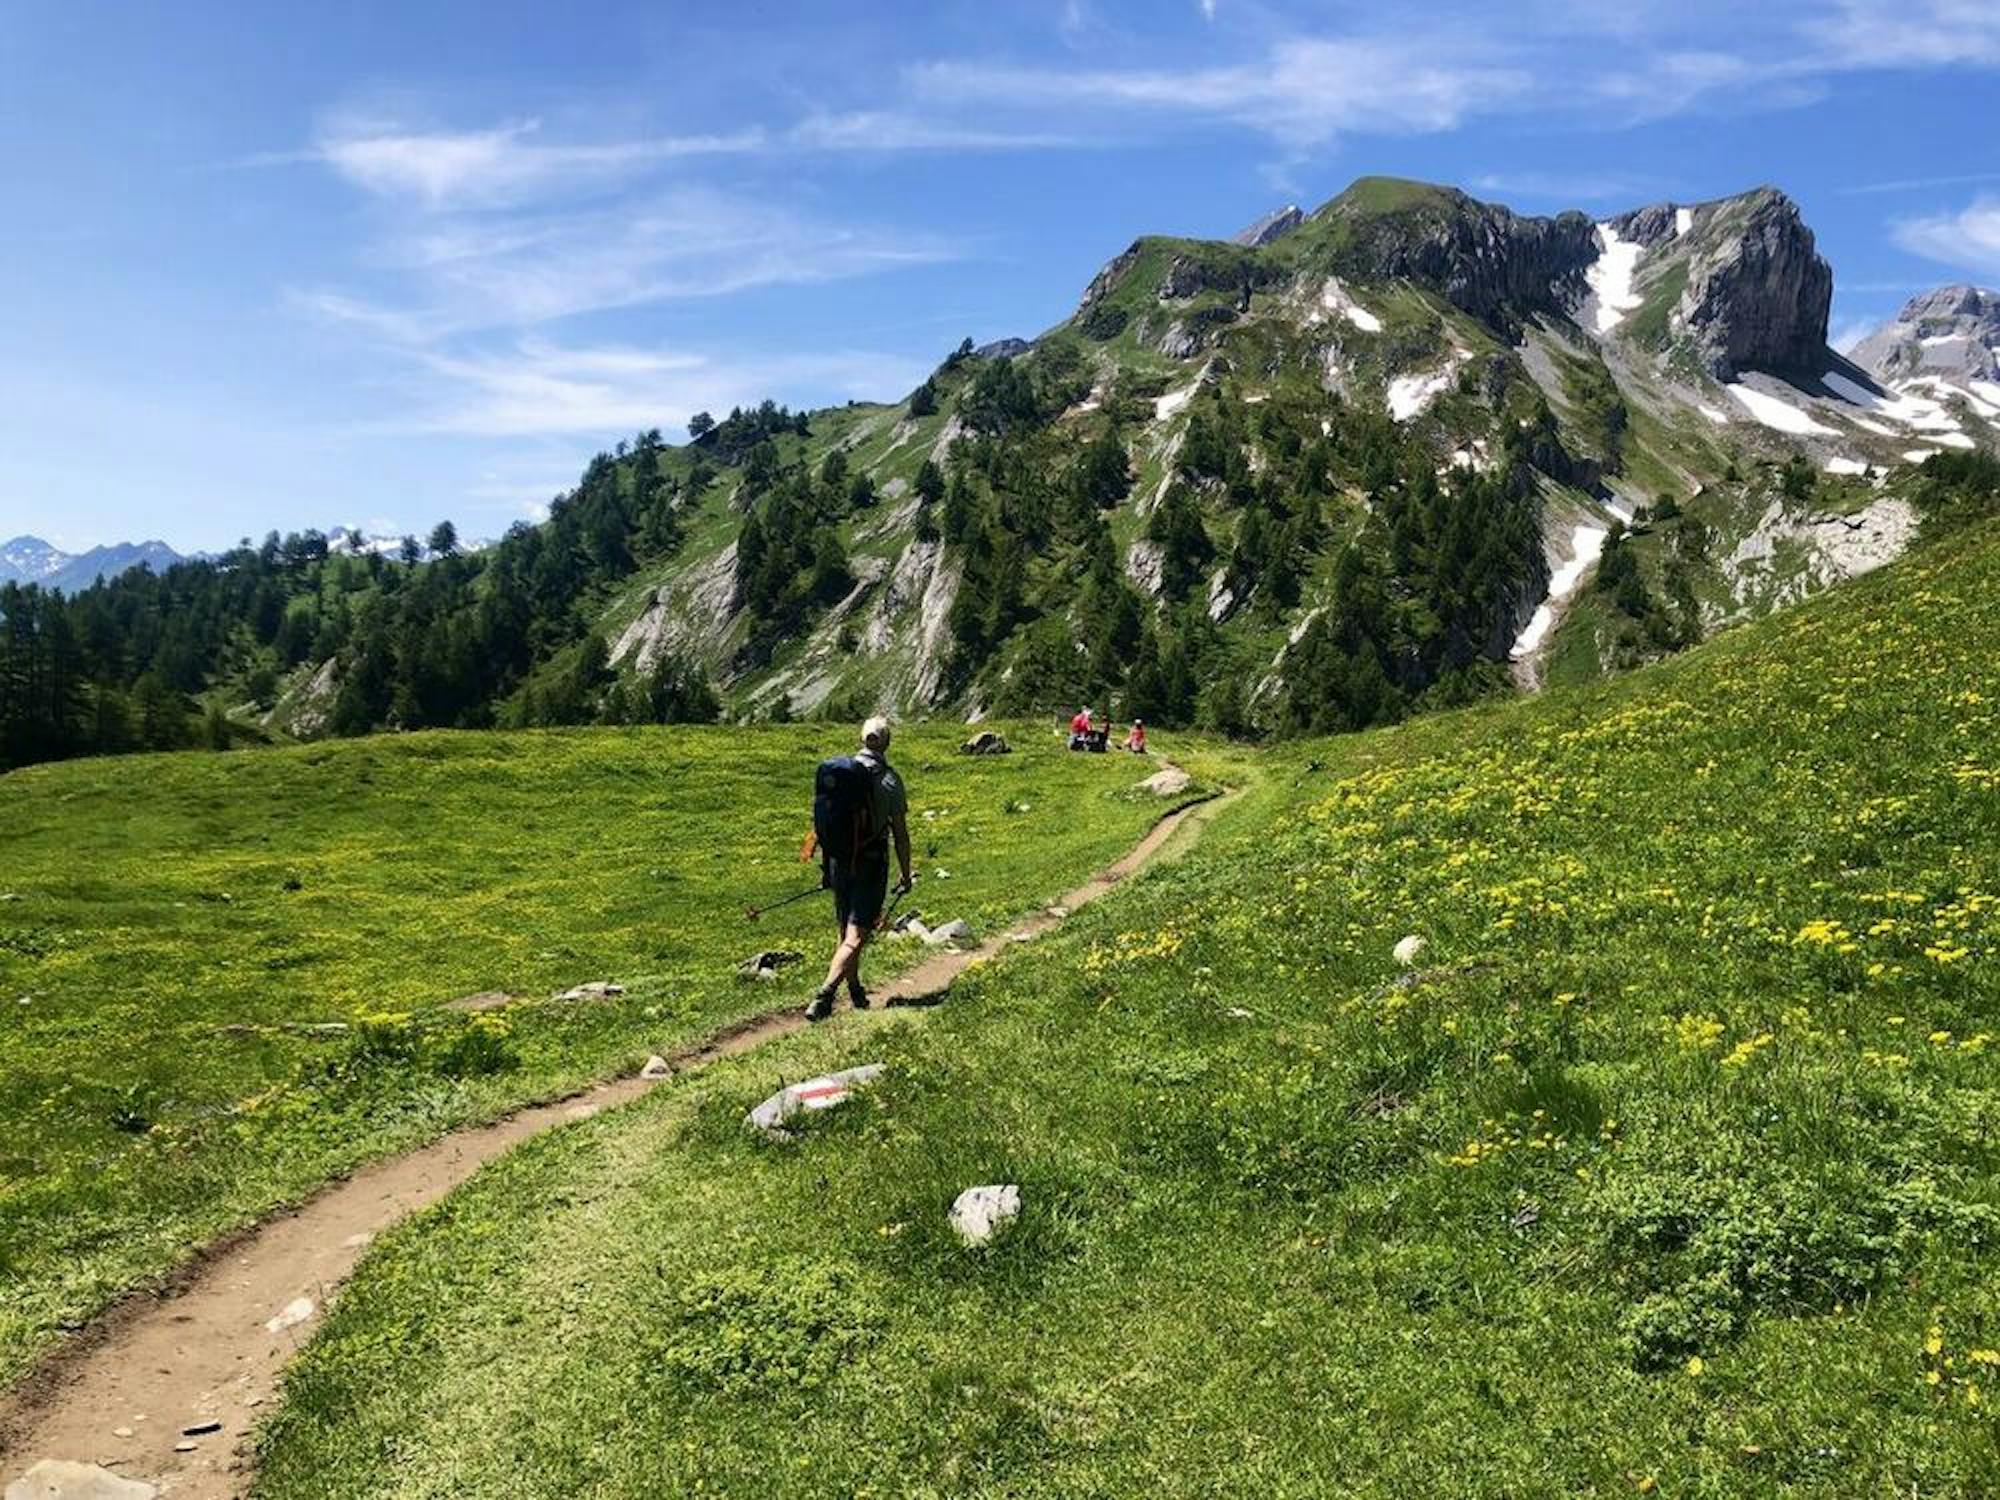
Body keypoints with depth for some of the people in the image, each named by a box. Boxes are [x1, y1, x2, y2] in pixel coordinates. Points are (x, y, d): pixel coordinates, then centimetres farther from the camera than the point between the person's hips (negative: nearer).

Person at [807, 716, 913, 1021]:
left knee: (846, 931, 19)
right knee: (855, 938, -4)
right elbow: (900, 834, -6)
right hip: (871, 863, -5)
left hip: (839, 859, 5)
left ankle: (856, 993, 33)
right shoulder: (890, 780, -9)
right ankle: (824, 997, -18)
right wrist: (906, 875, 4)